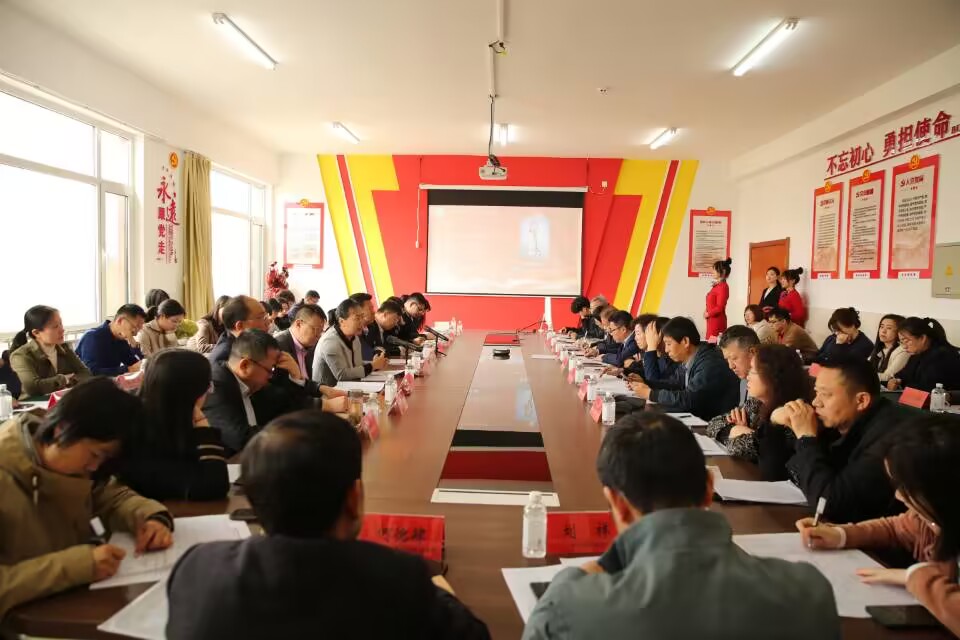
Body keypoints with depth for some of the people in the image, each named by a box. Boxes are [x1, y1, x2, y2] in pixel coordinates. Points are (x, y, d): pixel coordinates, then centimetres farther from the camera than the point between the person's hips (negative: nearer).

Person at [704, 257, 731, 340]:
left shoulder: (723, 287, -13)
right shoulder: (717, 285, 13)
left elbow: (719, 307, -17)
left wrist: (708, 314, -7)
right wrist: (707, 312, 2)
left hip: (717, 319, -9)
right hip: (712, 319, 9)